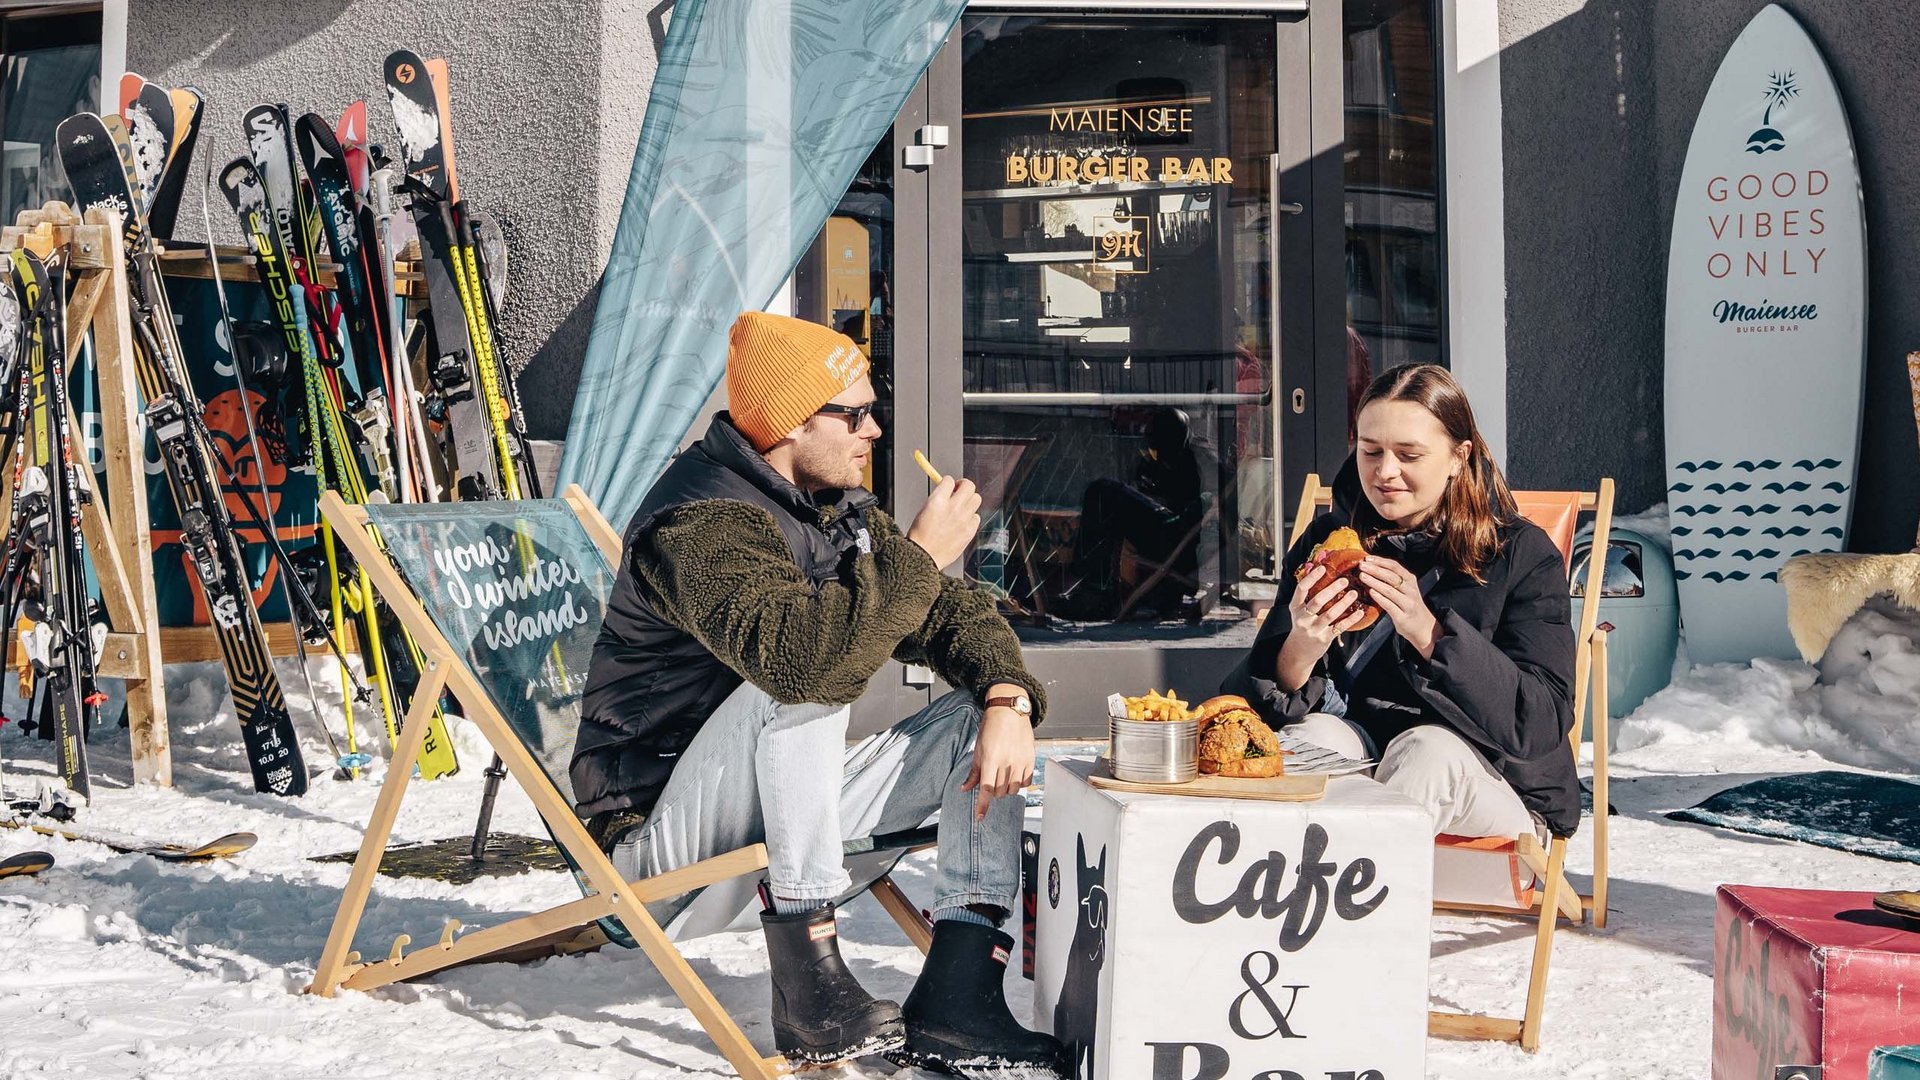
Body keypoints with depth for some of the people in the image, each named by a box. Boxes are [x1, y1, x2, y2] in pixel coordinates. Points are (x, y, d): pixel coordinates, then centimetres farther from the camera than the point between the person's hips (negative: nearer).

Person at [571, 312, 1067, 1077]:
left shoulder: (840, 511, 6)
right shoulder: (703, 521, -23)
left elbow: (953, 613, 4)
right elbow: (797, 652, -42)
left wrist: (1008, 700, -15)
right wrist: (919, 555, -31)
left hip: (786, 805, 9)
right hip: (658, 827, -8)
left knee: (984, 709, -2)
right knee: (801, 679, -33)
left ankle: (954, 1001, -13)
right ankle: (809, 989, -29)